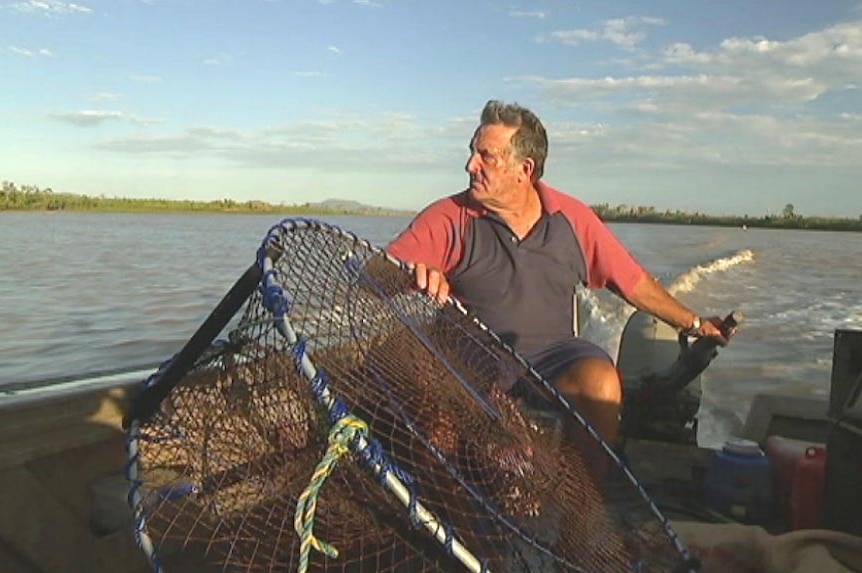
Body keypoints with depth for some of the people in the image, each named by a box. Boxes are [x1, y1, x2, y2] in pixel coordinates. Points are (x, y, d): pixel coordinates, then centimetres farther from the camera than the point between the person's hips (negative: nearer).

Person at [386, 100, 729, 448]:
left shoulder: (572, 217, 8)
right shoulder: (447, 219, 0)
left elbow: (633, 282, 17)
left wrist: (693, 324, 20)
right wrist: (417, 273, -33)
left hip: (555, 353, 2)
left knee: (600, 381, -29)